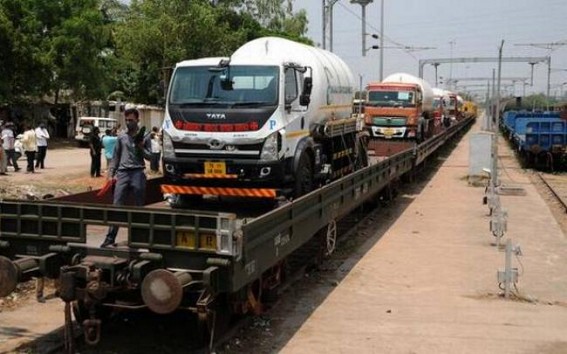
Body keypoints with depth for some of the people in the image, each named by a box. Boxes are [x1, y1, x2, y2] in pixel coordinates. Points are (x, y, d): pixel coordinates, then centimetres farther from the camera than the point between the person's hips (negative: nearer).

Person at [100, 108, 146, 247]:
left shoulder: (144, 137, 5)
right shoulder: (121, 137, 13)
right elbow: (116, 157, 15)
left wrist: (141, 148, -14)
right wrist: (111, 174, 7)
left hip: (138, 174, -2)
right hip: (122, 174, 2)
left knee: (139, 208, 5)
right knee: (116, 206, -3)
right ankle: (110, 238, -3)